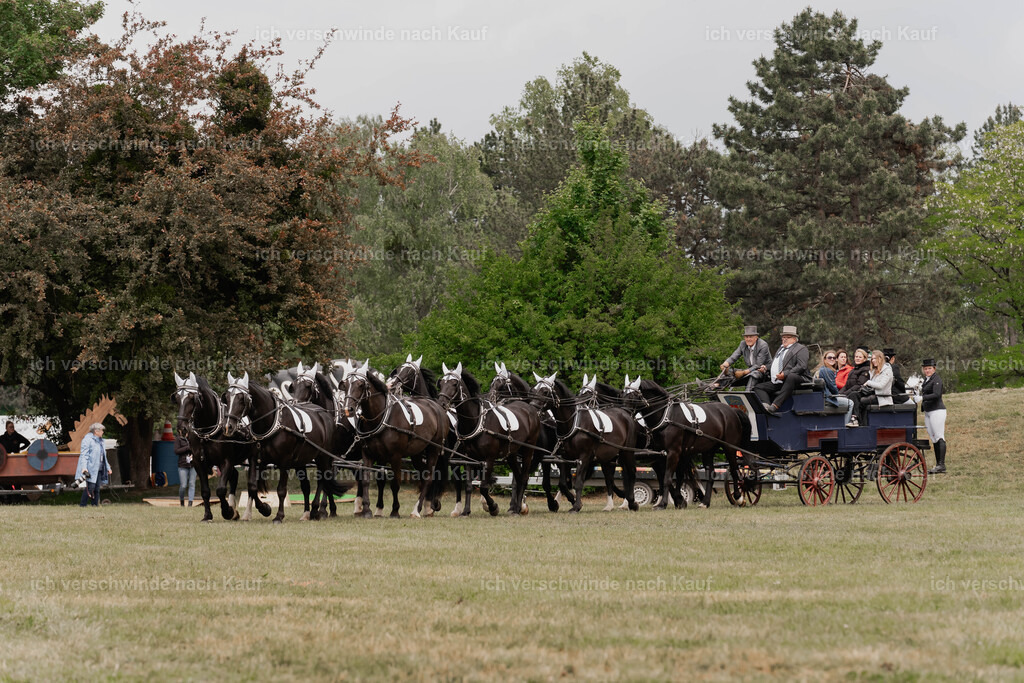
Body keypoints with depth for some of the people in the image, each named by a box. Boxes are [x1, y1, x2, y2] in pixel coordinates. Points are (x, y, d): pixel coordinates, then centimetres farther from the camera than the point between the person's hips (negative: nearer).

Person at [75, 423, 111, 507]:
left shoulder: (100, 441, 20)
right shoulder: (88, 440, -7)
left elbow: (103, 456, 27)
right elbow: (84, 455, -14)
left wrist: (107, 468, 26)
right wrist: (84, 467, -24)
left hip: (99, 469, 8)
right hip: (90, 469, -8)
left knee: (97, 488, 3)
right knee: (90, 487, -14)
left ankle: (95, 504, 5)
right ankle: (82, 505, -10)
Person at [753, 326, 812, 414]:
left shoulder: (801, 348, 4)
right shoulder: (781, 349, 29)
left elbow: (801, 366, -11)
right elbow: (774, 366, 33)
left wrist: (785, 374, -23)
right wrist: (766, 369, 10)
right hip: (776, 382, 8)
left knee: (791, 377, -40)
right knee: (758, 387, -7)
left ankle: (775, 406, -50)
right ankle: (765, 405, -37)